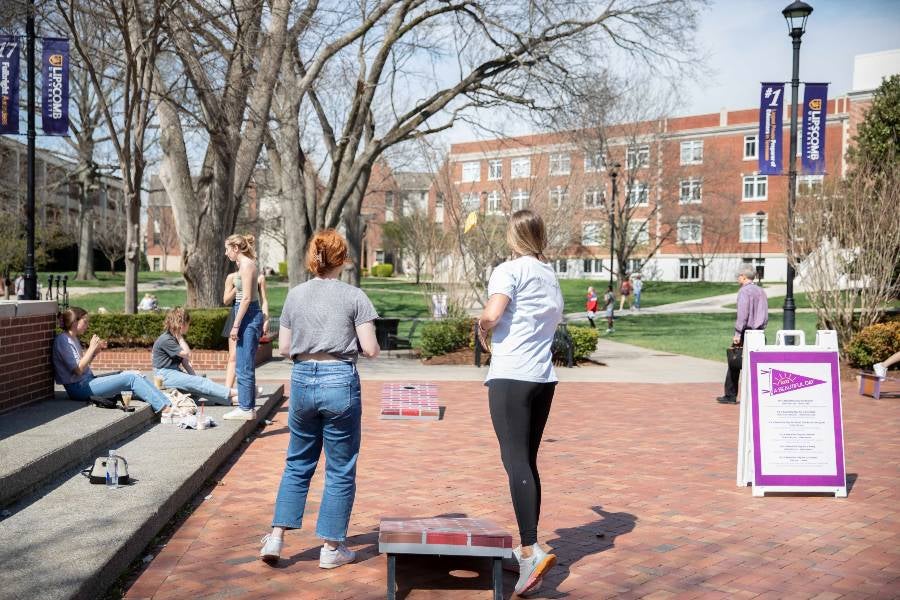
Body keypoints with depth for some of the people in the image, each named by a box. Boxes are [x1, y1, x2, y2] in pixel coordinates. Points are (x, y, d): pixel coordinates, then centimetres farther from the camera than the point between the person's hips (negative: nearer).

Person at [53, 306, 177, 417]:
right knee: (132, 378, -17)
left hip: (88, 380, 9)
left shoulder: (73, 339, 18)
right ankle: (165, 408, -21)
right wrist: (91, 348, -14)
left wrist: (95, 351, 4)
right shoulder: (63, 340, -12)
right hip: (80, 388, -9)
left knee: (135, 375, -2)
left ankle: (166, 404, -14)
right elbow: (78, 370, -18)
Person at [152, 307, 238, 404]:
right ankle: (233, 393, -27)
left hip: (176, 372, 9)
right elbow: (187, 354, -18)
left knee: (199, 381, -11)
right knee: (200, 383, -20)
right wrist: (180, 337, -14)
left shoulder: (175, 338, 15)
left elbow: (185, 360, 10)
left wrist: (194, 376, 0)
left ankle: (230, 398, -24)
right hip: (166, 375, -9)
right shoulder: (166, 340, -16)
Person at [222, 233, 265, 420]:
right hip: (251, 316, 10)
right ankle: (248, 407, 18)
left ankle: (245, 409, -1)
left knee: (243, 367, -6)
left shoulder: (246, 265, -12)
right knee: (246, 366, 13)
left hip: (248, 315, -10)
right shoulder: (246, 264, 17)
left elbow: (246, 298, -18)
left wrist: (236, 325, -17)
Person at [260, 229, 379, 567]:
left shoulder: (295, 296, 4)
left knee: (298, 463, 19)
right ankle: (332, 547, 15)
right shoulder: (354, 297, -6)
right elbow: (370, 350, -8)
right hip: (340, 381, -3)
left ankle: (277, 536, 16)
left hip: (302, 380, 4)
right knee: (340, 469, 8)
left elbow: (284, 348, 6)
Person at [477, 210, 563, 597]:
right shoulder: (551, 276, 18)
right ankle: (528, 549, 20)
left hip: (511, 376, -7)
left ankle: (532, 550, -21)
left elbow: (492, 315, -17)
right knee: (528, 461, 13)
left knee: (516, 461, -11)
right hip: (544, 377, 7)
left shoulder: (510, 270, -4)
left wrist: (481, 326, 2)